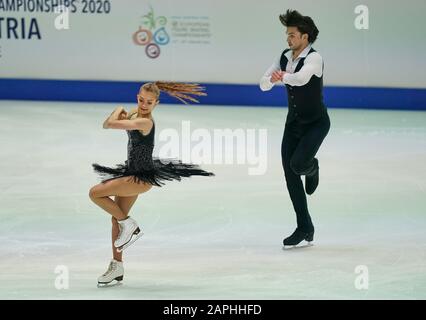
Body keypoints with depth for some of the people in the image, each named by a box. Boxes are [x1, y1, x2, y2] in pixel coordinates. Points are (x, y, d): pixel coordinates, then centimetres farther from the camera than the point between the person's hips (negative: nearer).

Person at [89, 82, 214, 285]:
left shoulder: (145, 122, -23)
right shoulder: (134, 114, 4)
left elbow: (111, 124, -27)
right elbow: (106, 125, 11)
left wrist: (118, 111, -7)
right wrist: (121, 114, -7)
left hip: (143, 178, -9)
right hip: (131, 174, 9)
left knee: (95, 193, -14)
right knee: (116, 219, 11)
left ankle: (129, 225, -1)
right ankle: (117, 267, 20)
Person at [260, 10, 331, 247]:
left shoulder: (314, 58, -19)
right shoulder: (285, 57, 2)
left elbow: (301, 78, -39)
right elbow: (264, 85, 2)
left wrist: (282, 77, -27)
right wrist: (271, 79, -18)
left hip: (316, 123, -7)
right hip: (294, 121, 7)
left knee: (298, 164, -25)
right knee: (290, 173, 0)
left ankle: (312, 168, 16)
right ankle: (305, 229, 10)